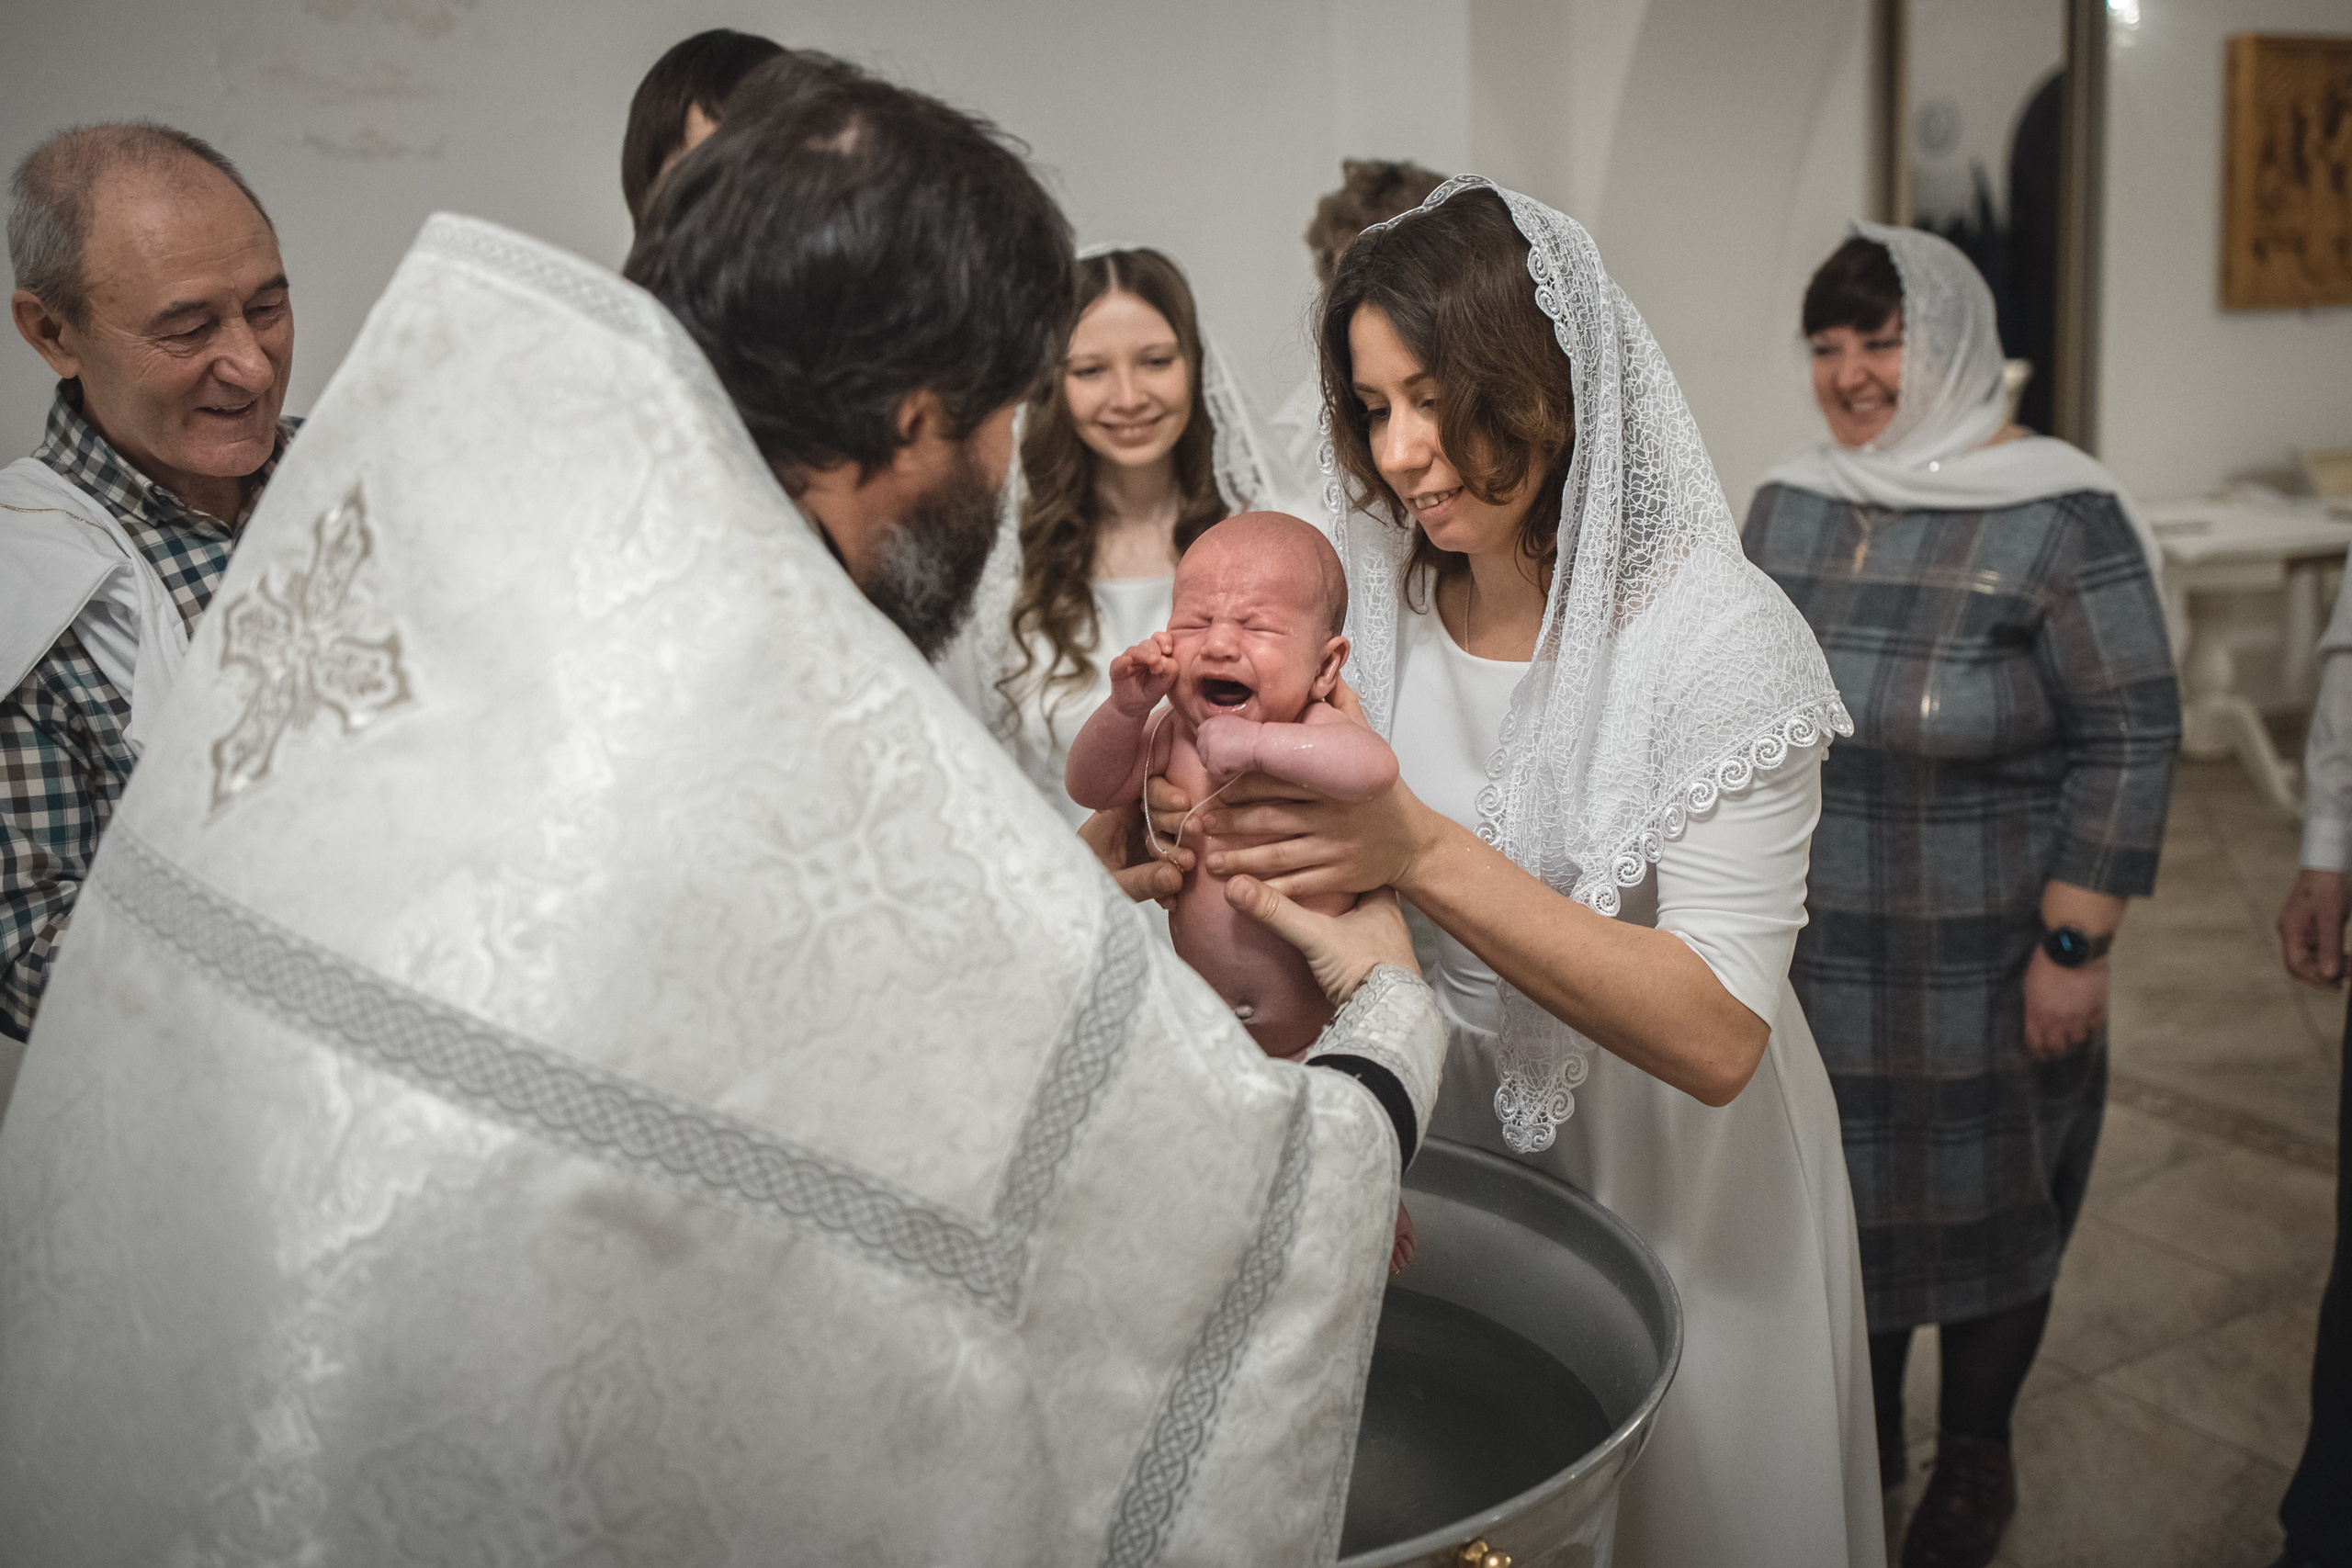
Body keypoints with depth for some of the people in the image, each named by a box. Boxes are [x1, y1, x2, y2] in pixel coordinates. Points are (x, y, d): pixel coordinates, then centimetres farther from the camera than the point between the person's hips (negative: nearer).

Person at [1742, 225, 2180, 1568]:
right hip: (1821, 957, 4)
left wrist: (2075, 950, -15)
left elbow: (2130, 740, -13)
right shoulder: (1789, 506, 2)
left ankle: (1976, 1460, 37)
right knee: (1843, 1192, 17)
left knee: (1986, 1200, 14)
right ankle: (1863, 1441, 39)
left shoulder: (2059, 519, -14)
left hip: (1986, 968, -4)